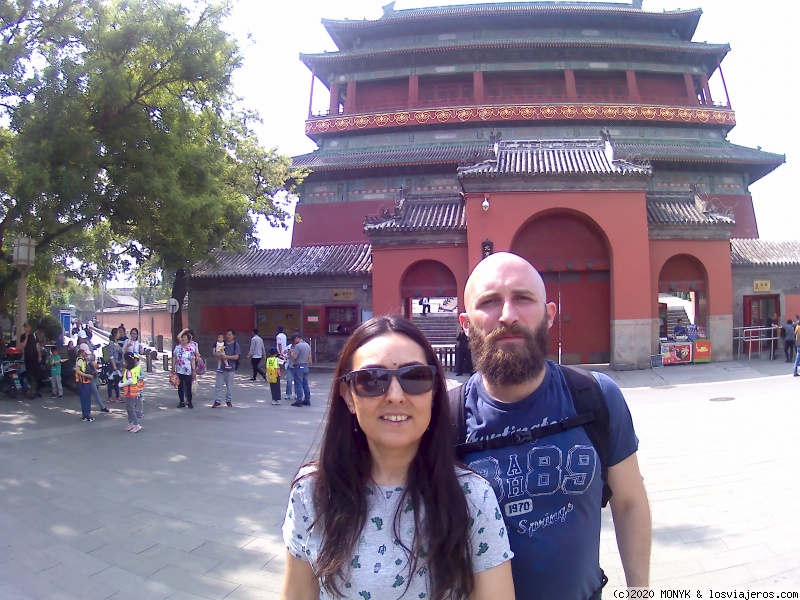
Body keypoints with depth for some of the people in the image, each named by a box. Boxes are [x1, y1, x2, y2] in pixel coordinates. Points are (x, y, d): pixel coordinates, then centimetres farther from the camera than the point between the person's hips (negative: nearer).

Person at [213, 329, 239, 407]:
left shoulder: (236, 345, -2)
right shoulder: (222, 344, 8)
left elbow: (236, 357, -9)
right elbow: (216, 352, 14)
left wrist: (226, 357, -19)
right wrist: (219, 356, -8)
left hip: (230, 368, -3)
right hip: (220, 367, 3)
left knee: (229, 386, 6)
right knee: (218, 385, 1)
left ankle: (229, 400, 18)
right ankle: (217, 401, 6)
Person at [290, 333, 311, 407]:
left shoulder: (298, 346, -15)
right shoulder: (307, 345, 10)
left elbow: (294, 357, -18)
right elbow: (309, 357, 13)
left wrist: (291, 352, 0)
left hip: (299, 367, -8)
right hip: (306, 366, 8)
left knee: (298, 384, -3)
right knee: (305, 384, 12)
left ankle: (299, 401, -3)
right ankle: (307, 400, 15)